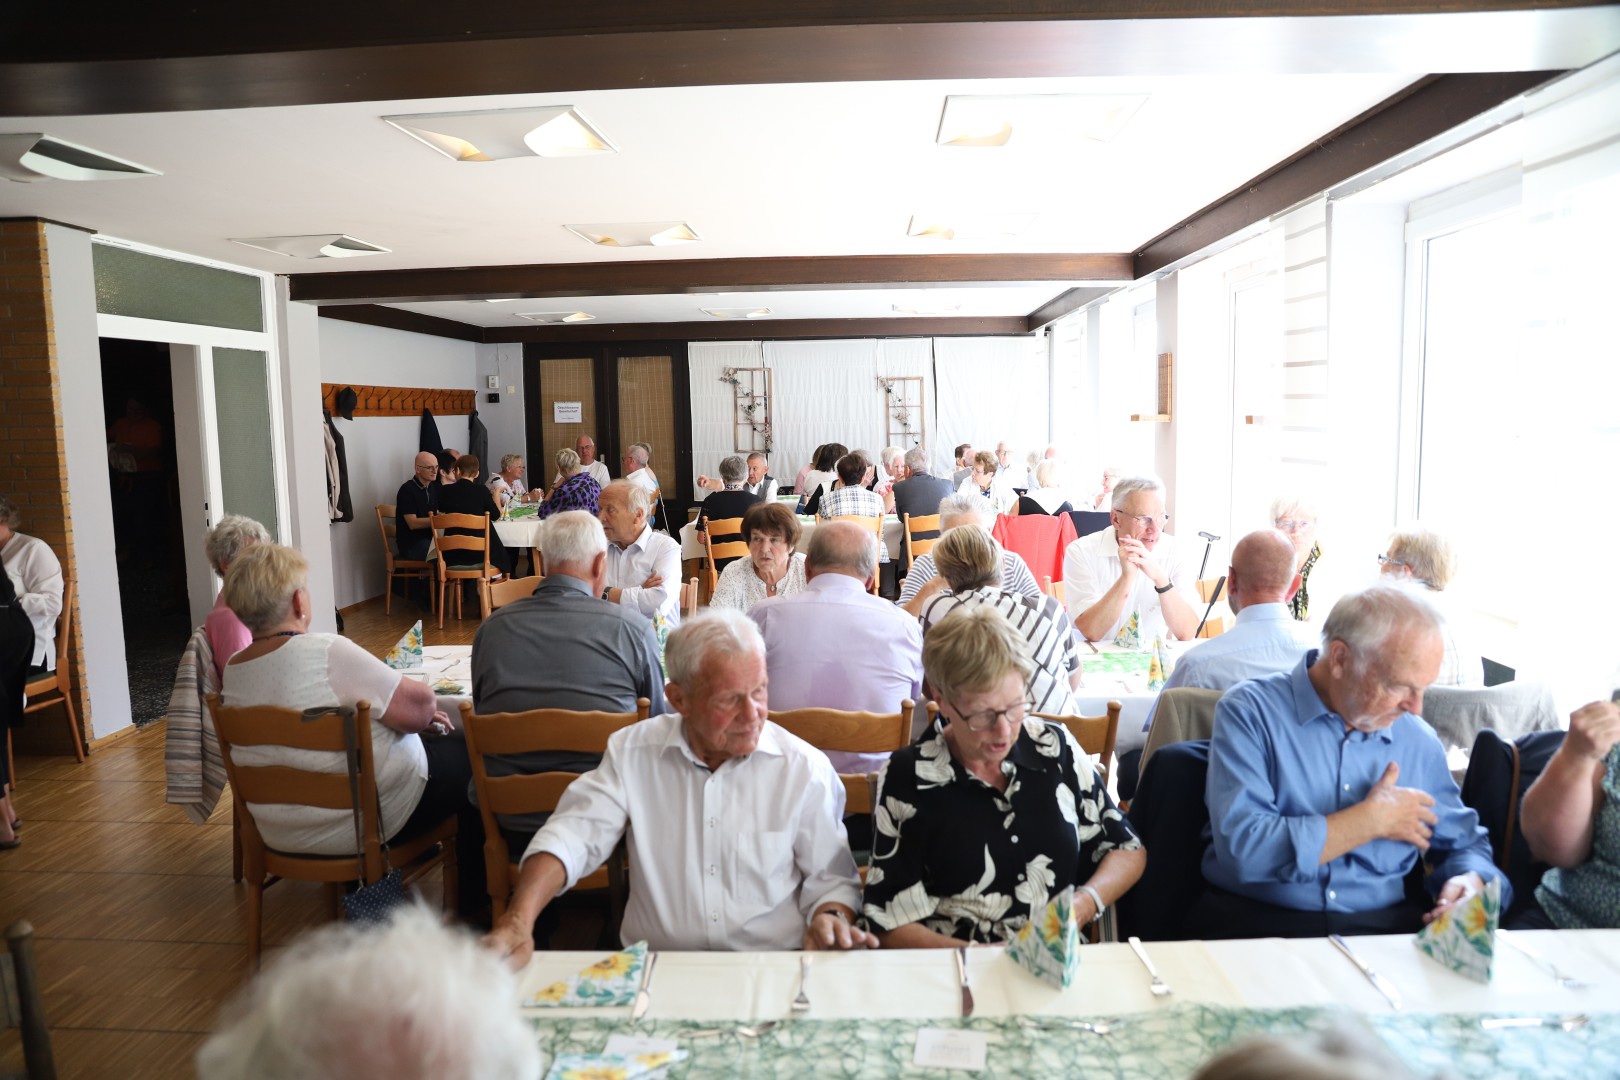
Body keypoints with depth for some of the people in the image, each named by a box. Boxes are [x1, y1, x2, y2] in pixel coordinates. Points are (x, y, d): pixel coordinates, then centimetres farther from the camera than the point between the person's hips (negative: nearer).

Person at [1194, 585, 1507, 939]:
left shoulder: (1419, 739, 10)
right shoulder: (1250, 711, -8)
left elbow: (1464, 843, 22)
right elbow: (1241, 849, -20)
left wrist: (1471, 881, -4)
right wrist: (1372, 820, -11)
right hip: (1258, 920, -5)